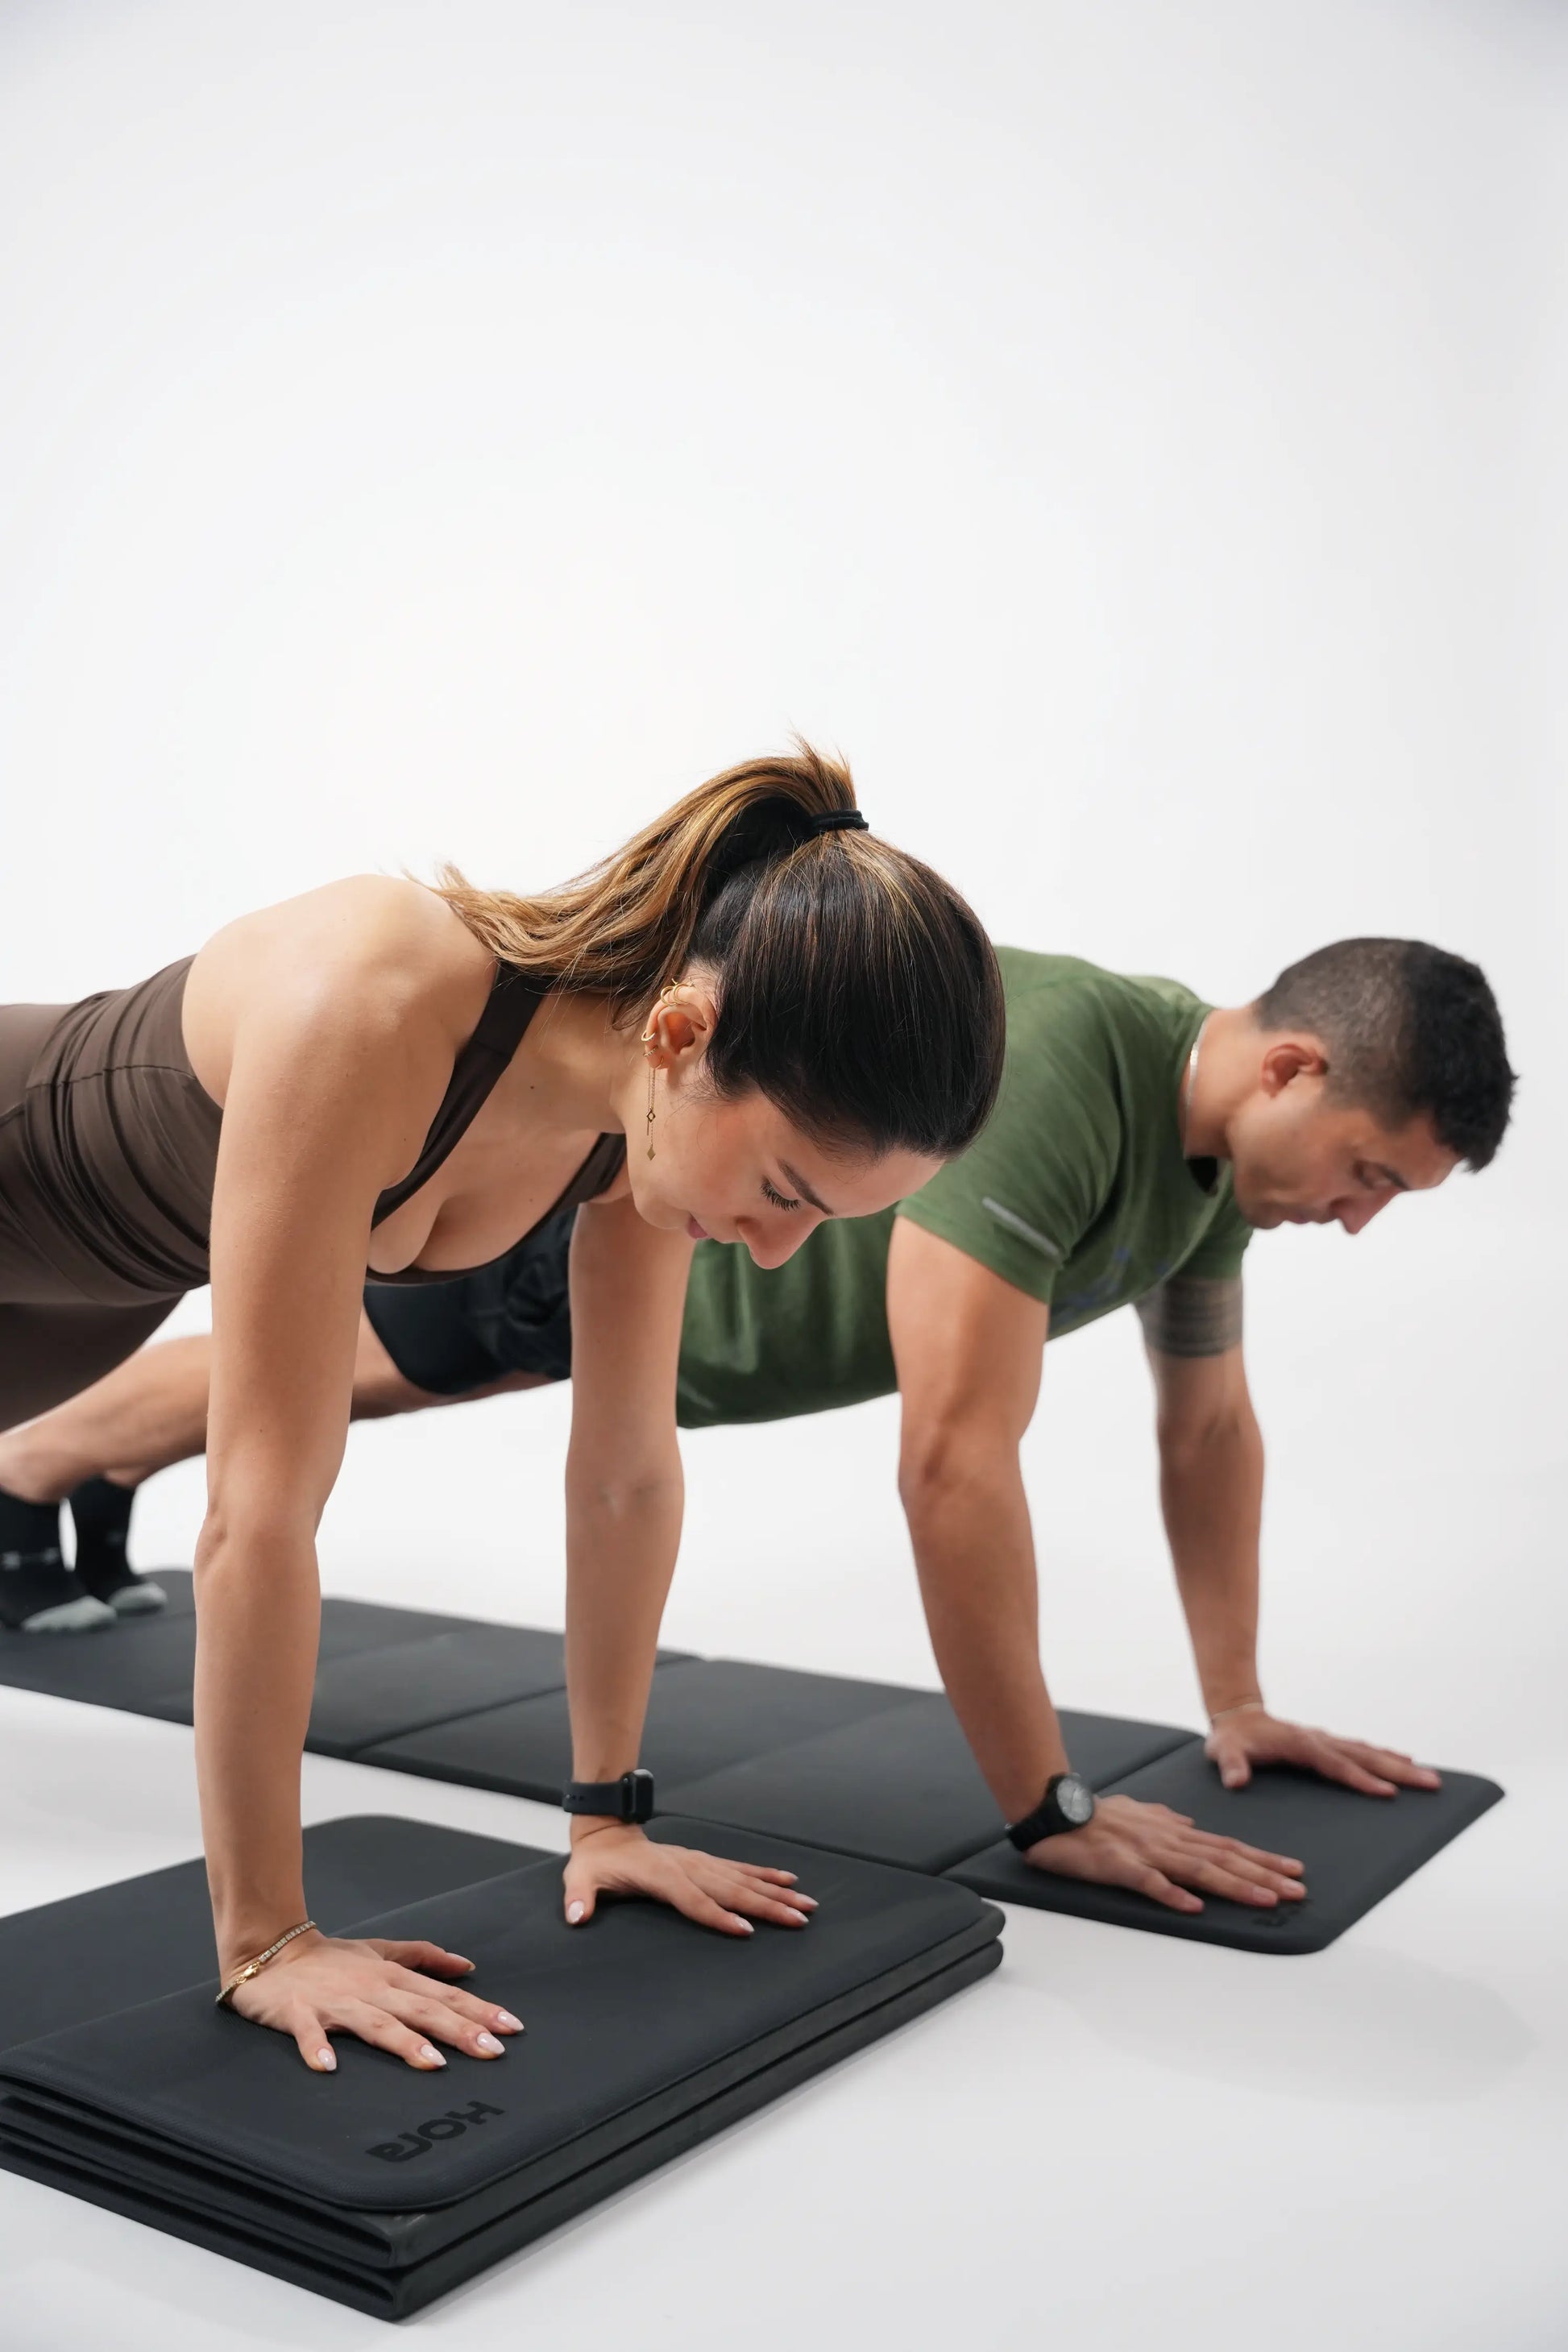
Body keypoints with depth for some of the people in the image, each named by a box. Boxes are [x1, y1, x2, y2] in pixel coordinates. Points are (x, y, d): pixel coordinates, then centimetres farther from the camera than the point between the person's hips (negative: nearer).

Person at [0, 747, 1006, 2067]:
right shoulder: (368, 1012, -46)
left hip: (107, 1272, 6)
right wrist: (263, 1938, -34)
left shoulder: (651, 1101, -25)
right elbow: (262, 1504, -42)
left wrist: (606, 1813, -8)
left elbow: (629, 1471, -15)